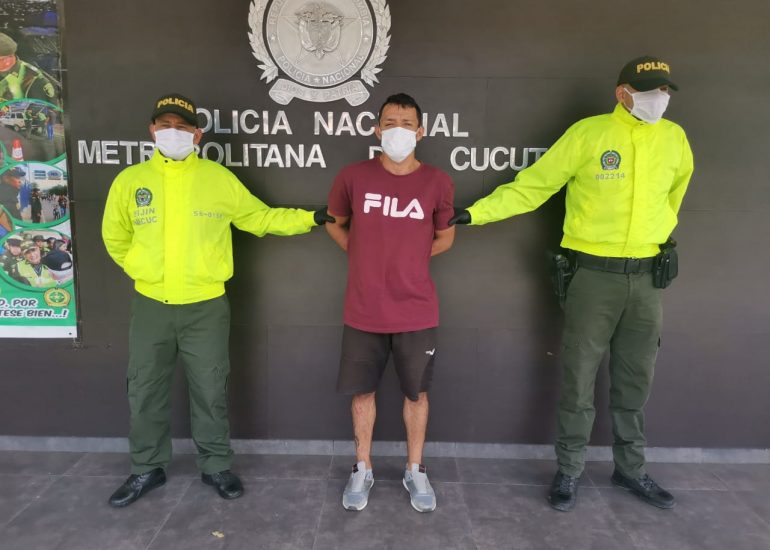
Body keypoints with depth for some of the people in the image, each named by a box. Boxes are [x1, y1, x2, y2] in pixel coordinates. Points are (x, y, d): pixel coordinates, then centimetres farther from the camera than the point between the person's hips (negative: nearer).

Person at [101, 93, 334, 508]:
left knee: (210, 392, 9)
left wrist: (312, 217, -4)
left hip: (205, 307, -2)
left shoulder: (218, 178, -4)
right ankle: (147, 469, 33)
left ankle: (216, 467, 27)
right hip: (150, 306, 2)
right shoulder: (130, 180, 0)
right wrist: (144, 269, 10)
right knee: (145, 393, 13)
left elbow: (261, 218, 2)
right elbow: (115, 238, 13)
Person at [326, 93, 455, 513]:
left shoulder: (437, 183, -5)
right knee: (362, 390, 13)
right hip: (363, 311, 0)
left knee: (416, 392, 13)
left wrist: (408, 257, 3)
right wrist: (363, 255, 5)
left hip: (416, 311, 0)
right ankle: (362, 470, 33)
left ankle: (415, 471, 33)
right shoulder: (353, 177, -5)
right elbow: (334, 221, 13)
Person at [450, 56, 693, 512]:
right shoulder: (588, 133, -7)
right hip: (594, 273, -4)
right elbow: (532, 185, -8)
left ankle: (631, 468, 31)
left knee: (636, 380, 14)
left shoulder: (674, 138, 4)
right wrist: (476, 212, -15)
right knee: (580, 378, 4)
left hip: (646, 275, 4)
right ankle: (570, 471, 20)